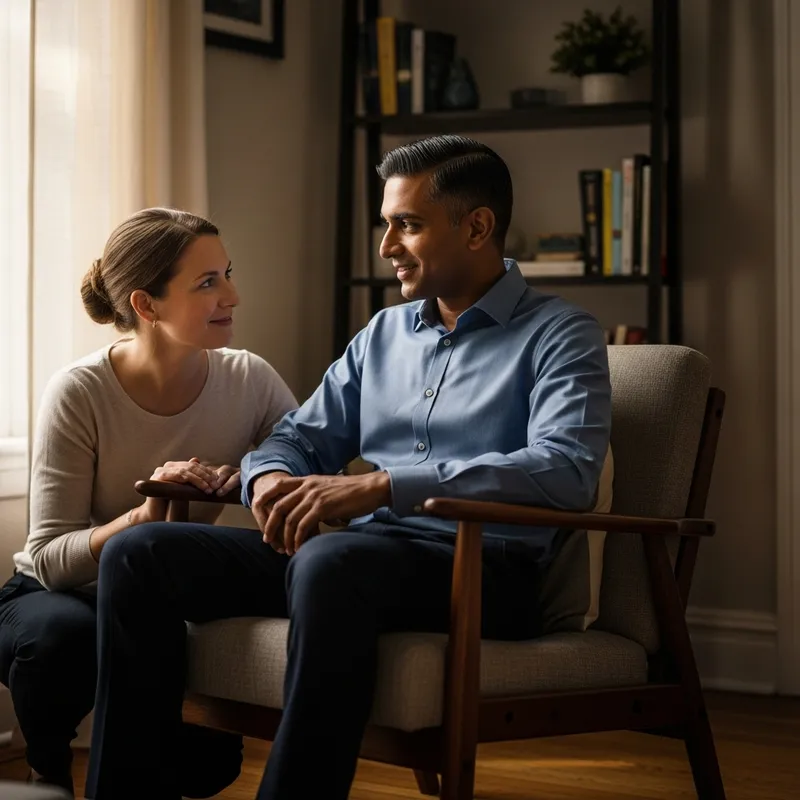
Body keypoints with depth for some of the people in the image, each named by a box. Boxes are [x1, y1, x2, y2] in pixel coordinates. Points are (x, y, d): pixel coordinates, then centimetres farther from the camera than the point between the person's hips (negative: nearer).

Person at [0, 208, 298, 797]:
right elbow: (50, 557, -21)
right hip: (66, 596, -3)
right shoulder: (80, 393, -20)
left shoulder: (249, 381, -11)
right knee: (62, 634, -36)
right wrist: (144, 517, -39)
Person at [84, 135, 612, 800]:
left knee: (329, 563, -39)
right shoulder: (384, 334, 23)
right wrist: (271, 478, -3)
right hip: (359, 549, 7)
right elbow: (302, 437, 25)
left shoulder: (561, 336, 2)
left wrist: (380, 486, -23)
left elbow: (568, 470, -16)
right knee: (138, 555, -11)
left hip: (484, 566, -6)